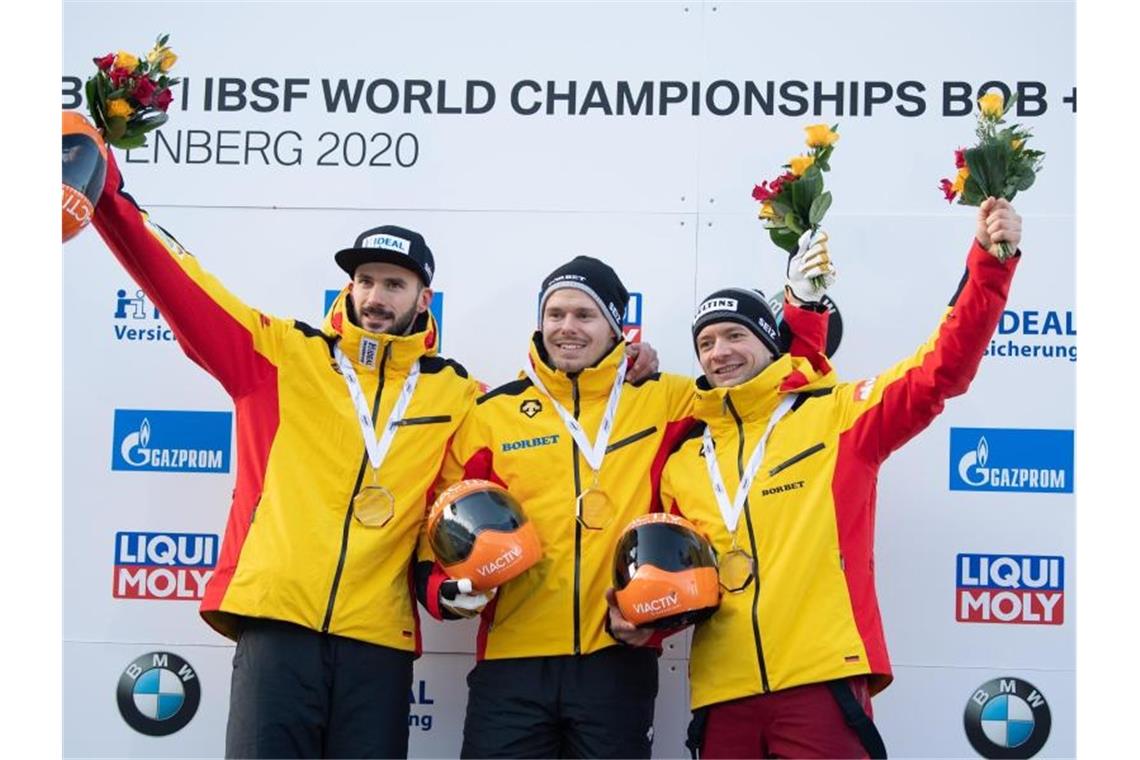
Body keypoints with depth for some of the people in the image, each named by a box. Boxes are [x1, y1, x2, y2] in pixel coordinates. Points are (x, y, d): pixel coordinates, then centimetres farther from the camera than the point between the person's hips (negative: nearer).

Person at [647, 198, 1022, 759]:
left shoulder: (836, 416, 5)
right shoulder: (682, 464, 18)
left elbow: (942, 369, -5)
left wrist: (989, 263, -13)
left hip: (822, 683, -4)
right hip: (722, 696, 4)